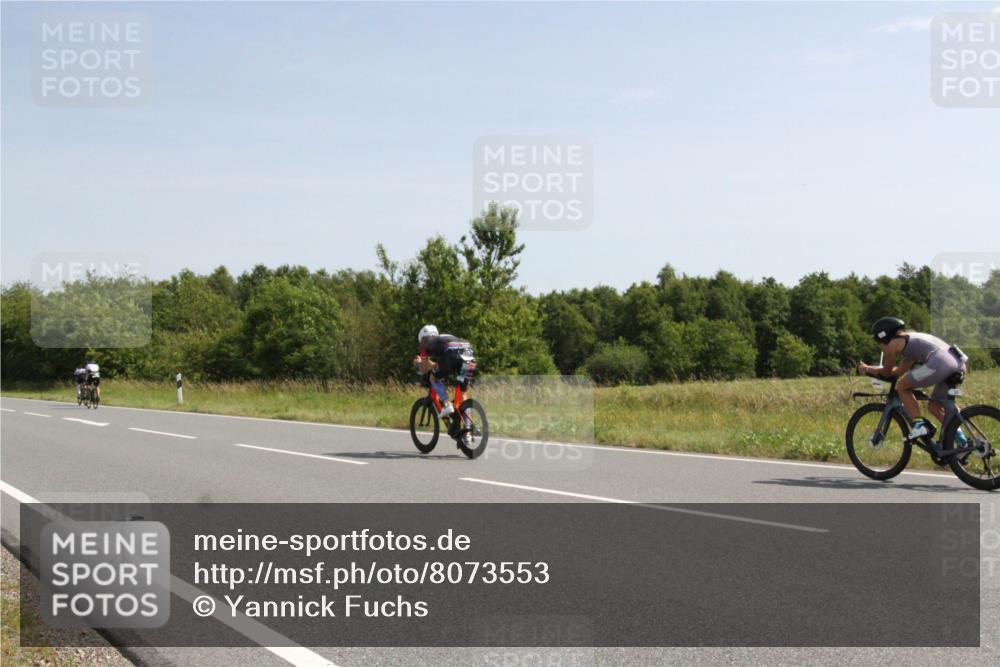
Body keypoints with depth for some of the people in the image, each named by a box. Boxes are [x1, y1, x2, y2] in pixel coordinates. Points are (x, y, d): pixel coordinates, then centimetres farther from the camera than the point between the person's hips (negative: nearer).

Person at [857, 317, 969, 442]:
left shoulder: (893, 344, 10)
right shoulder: (911, 339, 35)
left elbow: (887, 372, 21)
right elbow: (899, 371, 41)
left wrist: (867, 369, 37)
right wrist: (870, 369, 48)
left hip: (940, 362, -9)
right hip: (958, 361, 9)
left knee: (902, 387, 8)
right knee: (934, 406, 21)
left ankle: (919, 425, -1)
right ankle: (958, 434, 9)